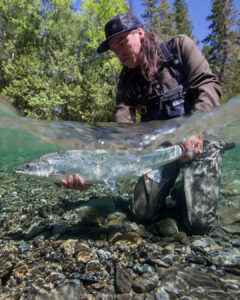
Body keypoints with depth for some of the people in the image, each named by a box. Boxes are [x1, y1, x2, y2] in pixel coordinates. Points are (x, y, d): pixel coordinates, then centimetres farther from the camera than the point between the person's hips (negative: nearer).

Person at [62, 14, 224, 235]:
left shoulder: (179, 47, -1)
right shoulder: (127, 79, 5)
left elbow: (208, 85, -12)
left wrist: (197, 128, -32)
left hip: (199, 141, -3)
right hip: (159, 146, 4)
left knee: (199, 223, -11)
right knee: (142, 214, 2)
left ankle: (186, 190, 22)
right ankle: (177, 189, 29)